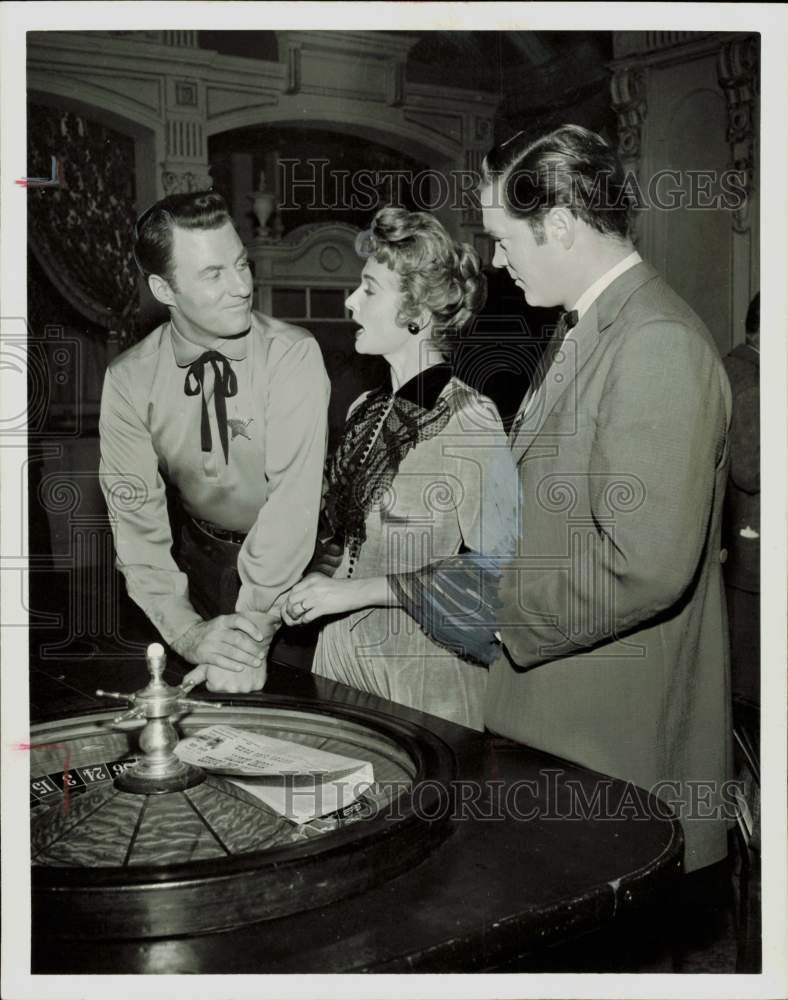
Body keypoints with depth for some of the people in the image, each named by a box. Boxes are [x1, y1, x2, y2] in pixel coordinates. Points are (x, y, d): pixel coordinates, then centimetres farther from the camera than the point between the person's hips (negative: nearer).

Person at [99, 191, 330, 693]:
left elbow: (293, 494, -28)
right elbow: (136, 518, -14)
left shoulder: (293, 355, -21)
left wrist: (254, 627, -32)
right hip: (202, 557, 2)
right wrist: (187, 631, -25)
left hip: (291, 558, -2)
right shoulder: (128, 380, -12)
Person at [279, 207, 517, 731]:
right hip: (342, 650, 6)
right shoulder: (365, 411, 6)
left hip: (424, 668, -6)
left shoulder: (469, 421, -15)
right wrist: (322, 579, 2)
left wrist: (362, 590, -17)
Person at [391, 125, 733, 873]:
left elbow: (646, 566, -26)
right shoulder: (581, 328, 12)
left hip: (616, 738, -9)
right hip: (552, 711, 9)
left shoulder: (658, 347, -19)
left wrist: (498, 608, -15)